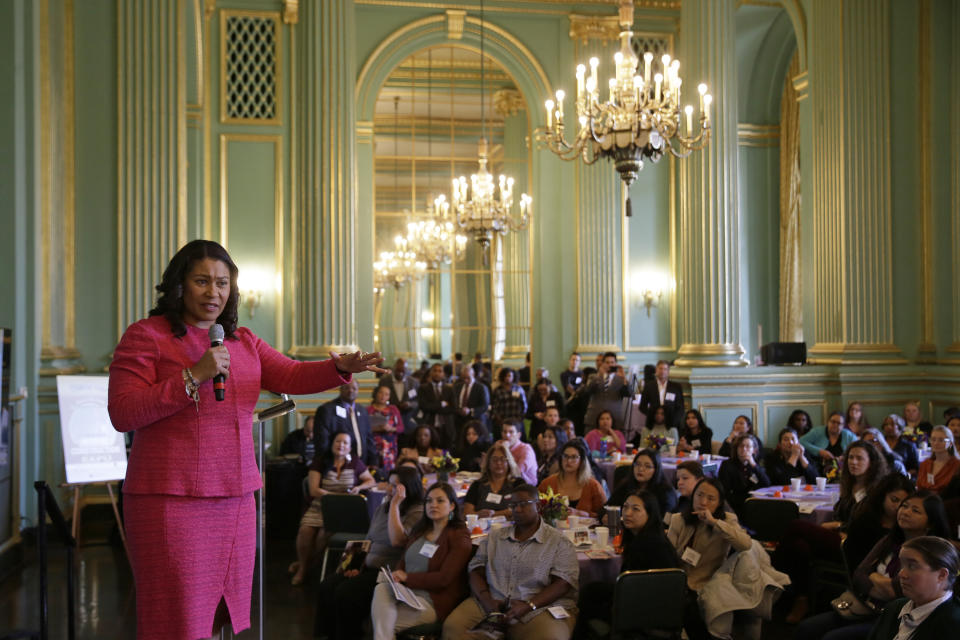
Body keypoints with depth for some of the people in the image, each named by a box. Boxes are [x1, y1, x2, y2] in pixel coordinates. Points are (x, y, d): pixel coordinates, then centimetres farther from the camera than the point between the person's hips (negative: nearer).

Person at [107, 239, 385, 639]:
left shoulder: (243, 341, 16)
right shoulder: (146, 336, -4)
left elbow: (290, 376, 6)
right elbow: (122, 414, -12)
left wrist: (341, 367, -14)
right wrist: (193, 376, -19)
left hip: (236, 499, 6)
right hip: (170, 499, -6)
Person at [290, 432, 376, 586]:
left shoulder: (355, 464, 8)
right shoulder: (320, 463, 4)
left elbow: (371, 481, 19)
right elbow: (314, 490, -4)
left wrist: (359, 487, -4)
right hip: (319, 507, 1)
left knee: (325, 533, -28)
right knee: (305, 531, -27)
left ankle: (304, 562, -1)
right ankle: (302, 568, -2)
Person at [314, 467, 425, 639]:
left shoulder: (417, 513, -10)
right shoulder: (382, 508, 16)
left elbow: (397, 540, -25)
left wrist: (395, 504, -20)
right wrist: (359, 567, 9)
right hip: (369, 567, 8)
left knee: (346, 592, -24)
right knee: (327, 587, -10)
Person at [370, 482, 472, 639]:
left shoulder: (459, 538, -4)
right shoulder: (419, 530, 18)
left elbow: (444, 579, -13)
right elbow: (403, 561, 18)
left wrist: (407, 577, -12)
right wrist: (396, 576, -7)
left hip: (432, 602, -6)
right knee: (381, 588, -28)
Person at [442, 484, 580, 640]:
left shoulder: (560, 543, 5)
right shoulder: (494, 537, 18)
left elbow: (563, 584, -5)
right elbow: (476, 571, 12)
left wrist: (529, 605, -18)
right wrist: (487, 600, -9)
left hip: (540, 608, -3)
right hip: (491, 605, 3)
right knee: (452, 627, -23)